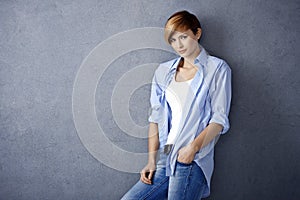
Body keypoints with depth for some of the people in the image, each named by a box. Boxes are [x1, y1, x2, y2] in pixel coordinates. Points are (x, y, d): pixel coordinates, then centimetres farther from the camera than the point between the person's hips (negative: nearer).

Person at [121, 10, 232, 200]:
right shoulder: (164, 71, 16)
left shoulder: (217, 68, 4)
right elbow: (156, 118, 12)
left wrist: (194, 146, -17)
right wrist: (152, 160, 3)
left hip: (192, 162, -4)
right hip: (164, 160, 4)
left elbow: (220, 119, -3)